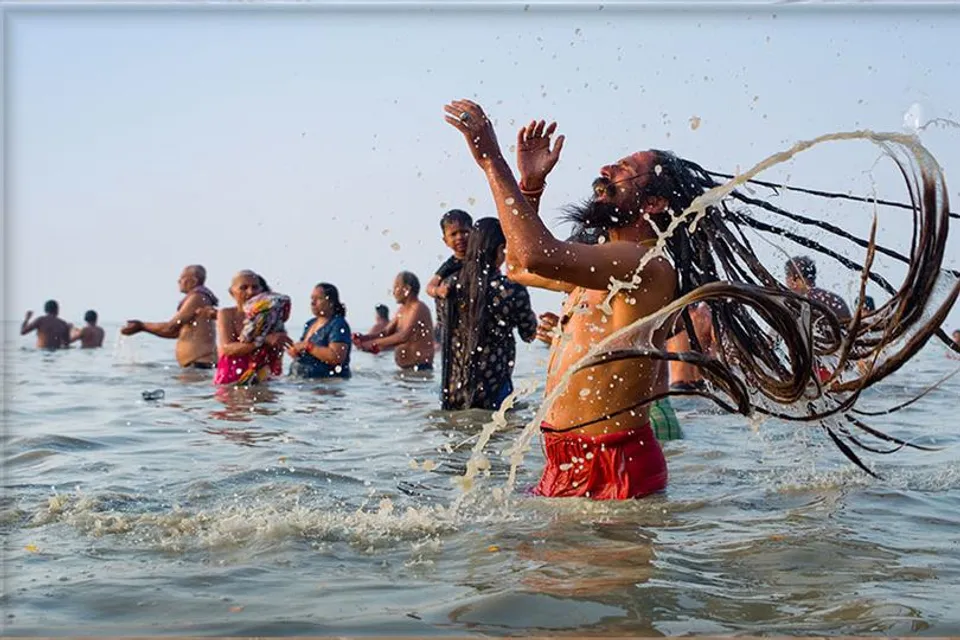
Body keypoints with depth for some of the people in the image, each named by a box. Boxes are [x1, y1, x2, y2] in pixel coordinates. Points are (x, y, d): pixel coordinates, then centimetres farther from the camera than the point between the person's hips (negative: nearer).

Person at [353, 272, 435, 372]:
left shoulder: (418, 308, -14)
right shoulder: (402, 310, 14)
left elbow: (403, 336, -25)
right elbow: (386, 333, 11)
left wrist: (374, 344, -25)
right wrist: (363, 338, -7)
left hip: (420, 368, -9)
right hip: (406, 368, 9)